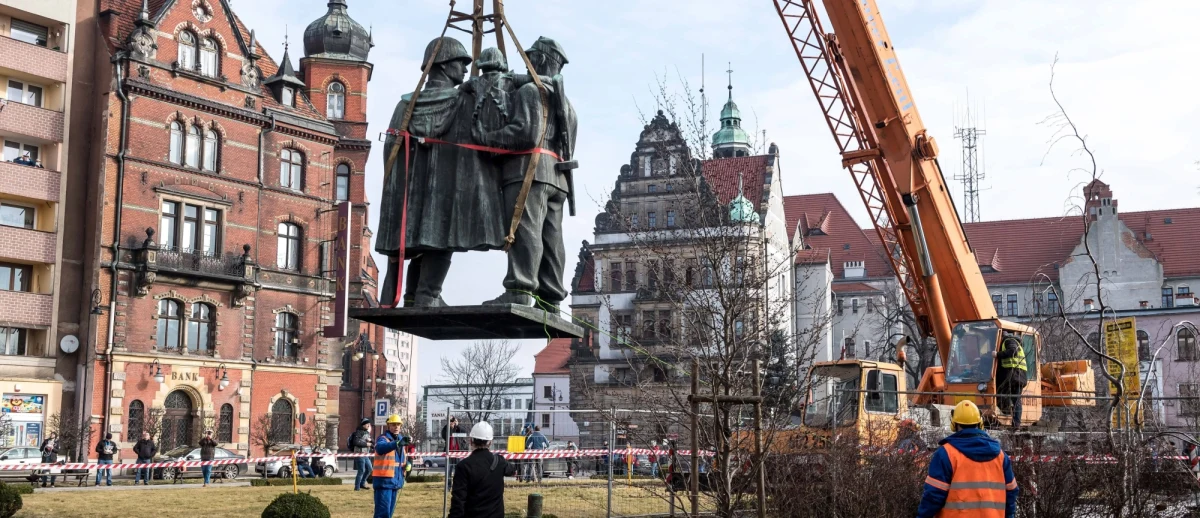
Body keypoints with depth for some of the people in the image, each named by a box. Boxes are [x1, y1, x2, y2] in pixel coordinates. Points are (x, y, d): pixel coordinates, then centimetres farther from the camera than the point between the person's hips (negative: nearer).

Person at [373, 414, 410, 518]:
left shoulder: (400, 439, 14)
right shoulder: (383, 438, -11)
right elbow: (380, 448, -36)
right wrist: (397, 443, -52)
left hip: (396, 481, 8)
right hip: (384, 481, -8)